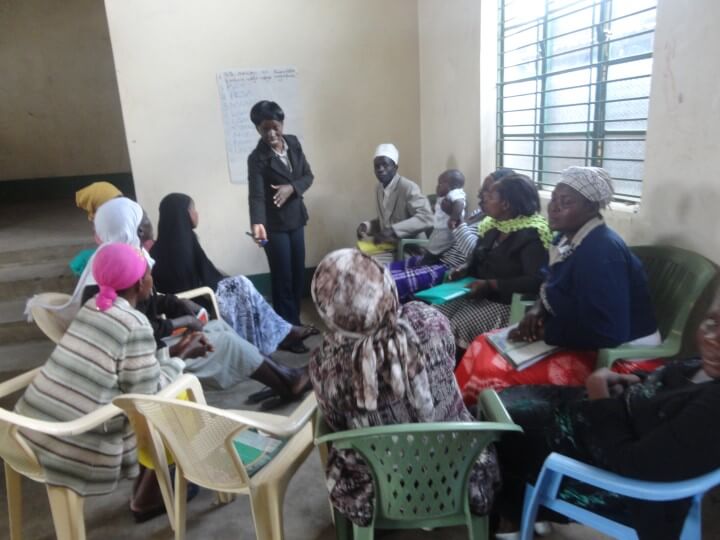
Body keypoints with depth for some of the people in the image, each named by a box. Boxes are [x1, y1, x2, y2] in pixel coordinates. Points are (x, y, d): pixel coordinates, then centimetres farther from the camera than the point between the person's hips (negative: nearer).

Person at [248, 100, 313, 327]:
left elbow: (308, 176, 4)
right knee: (283, 278, 0)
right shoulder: (257, 158, -17)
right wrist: (257, 223, -44)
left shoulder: (293, 143, 1)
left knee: (299, 274, 14)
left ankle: (296, 322, 31)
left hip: (296, 219, 6)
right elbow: (256, 195, -26)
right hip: (274, 225, -6)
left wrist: (292, 188, -17)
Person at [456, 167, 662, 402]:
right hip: (578, 340, 9)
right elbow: (554, 286, 18)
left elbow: (607, 333, -29)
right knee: (482, 347, 1)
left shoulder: (602, 252, -25)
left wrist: (544, 331, -20)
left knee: (490, 374, -22)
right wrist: (538, 308, -4)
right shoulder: (568, 238, 4)